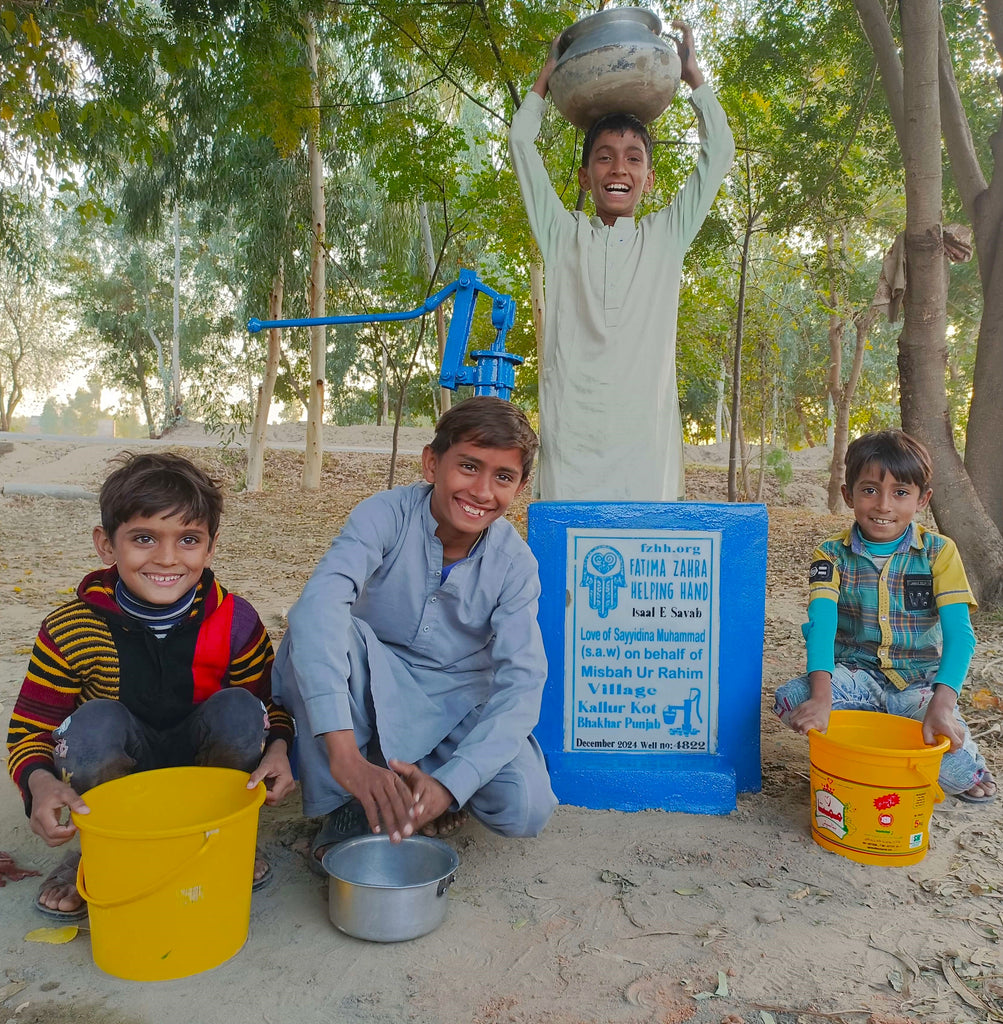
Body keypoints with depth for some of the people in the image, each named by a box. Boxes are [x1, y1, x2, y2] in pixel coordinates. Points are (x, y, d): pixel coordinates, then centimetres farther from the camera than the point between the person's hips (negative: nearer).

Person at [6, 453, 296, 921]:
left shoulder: (236, 622, -16)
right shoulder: (70, 631, -16)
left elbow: (271, 705, -5)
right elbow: (29, 729, -10)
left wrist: (277, 747, -27)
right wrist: (40, 782, -32)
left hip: (201, 772, 1)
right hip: (115, 779, 0)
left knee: (238, 709, -27)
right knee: (97, 721, -30)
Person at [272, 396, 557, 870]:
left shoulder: (514, 563, -16)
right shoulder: (386, 515, -23)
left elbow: (522, 683, -21)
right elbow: (319, 604, -40)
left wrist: (449, 784, -37)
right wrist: (344, 755, -52)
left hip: (461, 700, 1)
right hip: (375, 687, 0)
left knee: (526, 809, -25)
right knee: (315, 628, -33)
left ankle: (435, 776, 7)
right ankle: (345, 806, -14)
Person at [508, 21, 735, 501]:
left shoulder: (667, 237, 16)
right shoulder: (563, 235, 14)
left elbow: (718, 152, 18)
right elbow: (521, 141, 18)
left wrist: (692, 72, 26)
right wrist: (550, 72, 29)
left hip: (646, 436, 1)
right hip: (571, 438, 0)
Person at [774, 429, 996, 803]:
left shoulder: (939, 552, -6)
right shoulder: (833, 554, -5)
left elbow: (959, 634, -15)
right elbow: (820, 625, -20)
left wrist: (942, 703, -32)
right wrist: (821, 696, -37)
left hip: (921, 684, 0)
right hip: (857, 677, 0)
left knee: (954, 768, -25)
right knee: (790, 699, -29)